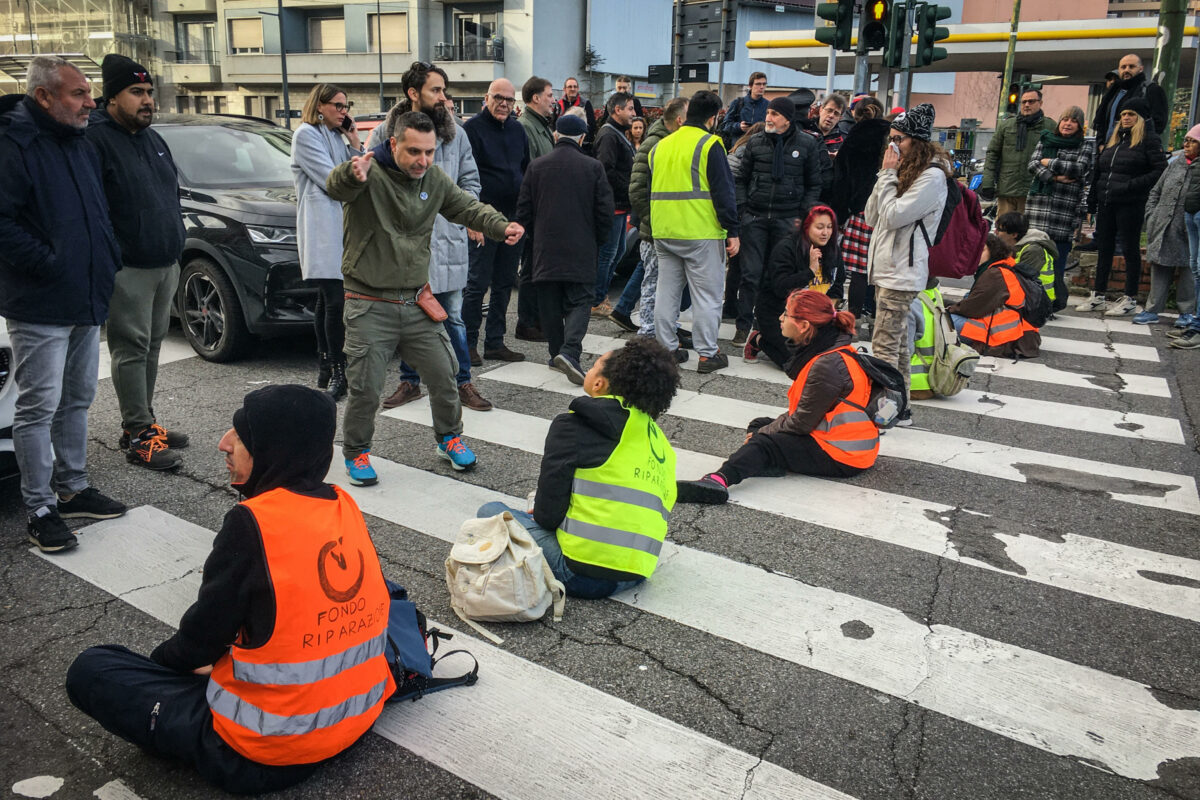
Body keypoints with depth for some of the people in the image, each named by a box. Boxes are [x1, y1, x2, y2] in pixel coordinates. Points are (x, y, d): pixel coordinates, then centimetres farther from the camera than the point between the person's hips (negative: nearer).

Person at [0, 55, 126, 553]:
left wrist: (107, 261, 11)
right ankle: (40, 509, 8)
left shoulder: (81, 146, 14)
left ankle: (71, 488, 28)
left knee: (77, 400, 16)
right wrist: (50, 264, -19)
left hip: (87, 301, 9)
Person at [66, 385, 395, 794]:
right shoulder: (345, 506, -3)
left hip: (270, 754, -7)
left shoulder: (252, 523, -23)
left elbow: (199, 639, -11)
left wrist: (165, 657, 12)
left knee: (90, 670, 3)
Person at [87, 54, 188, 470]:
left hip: (166, 264, 8)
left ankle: (143, 421, 23)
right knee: (131, 350, -4)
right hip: (128, 269, -8)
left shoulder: (153, 139, 18)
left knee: (151, 346, 13)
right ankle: (138, 435, 0)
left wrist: (176, 242, 21)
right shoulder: (96, 138, -10)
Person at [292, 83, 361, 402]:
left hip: (343, 222, 8)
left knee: (327, 301, 9)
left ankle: (325, 367, 14)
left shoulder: (337, 136, 23)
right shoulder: (306, 135, -2)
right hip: (322, 224, -8)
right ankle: (337, 371, -8)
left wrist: (353, 139, 8)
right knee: (335, 301, -13)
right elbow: (332, 180, -11)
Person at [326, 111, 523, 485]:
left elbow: (468, 207, 12)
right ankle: (356, 452, 23)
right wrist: (352, 173, -60)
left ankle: (449, 438, 33)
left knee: (444, 375, 10)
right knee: (365, 388, 0)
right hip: (370, 306, -5)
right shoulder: (370, 173, -15)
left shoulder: (434, 179, 5)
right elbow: (336, 187, -35)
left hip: (417, 302, 5)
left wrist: (502, 226, -9)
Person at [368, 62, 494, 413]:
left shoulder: (456, 133, 8)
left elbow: (469, 180, 13)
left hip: (446, 240, 1)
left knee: (453, 317, 5)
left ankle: (463, 383, 16)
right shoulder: (384, 134, 0)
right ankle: (409, 381, 26)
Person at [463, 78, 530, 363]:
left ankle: (495, 342, 18)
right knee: (478, 283, -4)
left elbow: (527, 170, 23)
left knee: (505, 283, 10)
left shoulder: (517, 129, 15)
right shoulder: (473, 128, -4)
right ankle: (468, 344, 5)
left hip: (513, 218, 7)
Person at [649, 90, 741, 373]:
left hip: (664, 233, 6)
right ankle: (708, 354, 3)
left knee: (666, 291, 12)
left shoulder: (660, 146, 13)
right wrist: (732, 231, -7)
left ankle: (667, 349, 16)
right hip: (701, 233, -6)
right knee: (707, 294, 1)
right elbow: (723, 191, -10)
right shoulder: (709, 145, -7)